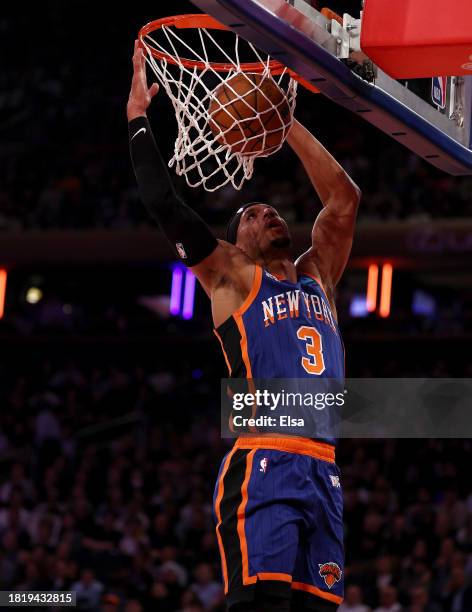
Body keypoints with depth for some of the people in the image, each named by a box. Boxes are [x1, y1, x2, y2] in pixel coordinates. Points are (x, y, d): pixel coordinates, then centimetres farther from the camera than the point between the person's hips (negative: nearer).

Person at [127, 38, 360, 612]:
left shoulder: (317, 274, 25)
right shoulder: (231, 277, 11)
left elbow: (343, 198, 21)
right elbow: (165, 206, 4)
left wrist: (285, 121, 19)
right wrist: (139, 117, 9)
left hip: (323, 472, 6)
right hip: (262, 465, -6)